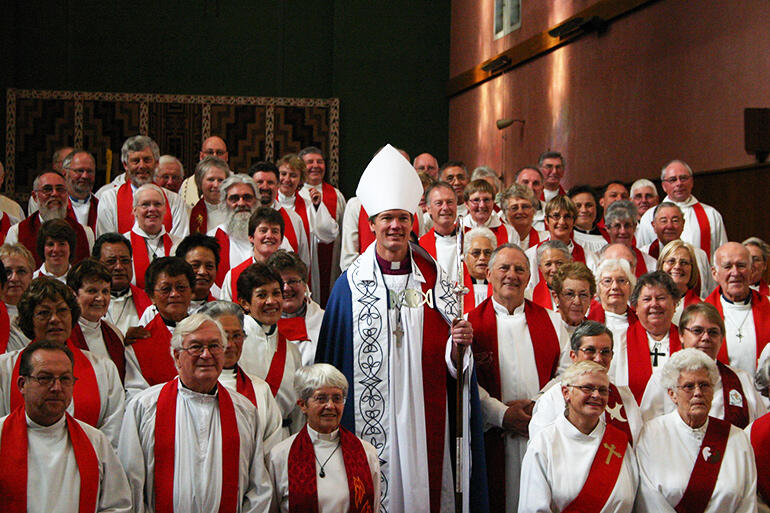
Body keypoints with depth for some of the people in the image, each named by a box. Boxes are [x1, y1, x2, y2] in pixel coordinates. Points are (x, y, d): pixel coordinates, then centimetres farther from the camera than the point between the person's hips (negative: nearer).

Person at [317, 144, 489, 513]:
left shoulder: (432, 277, 6)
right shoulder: (352, 282, 3)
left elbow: (451, 348, 7)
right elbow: (332, 354, 2)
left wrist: (460, 341, -15)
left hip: (423, 414, 1)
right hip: (369, 417, -1)